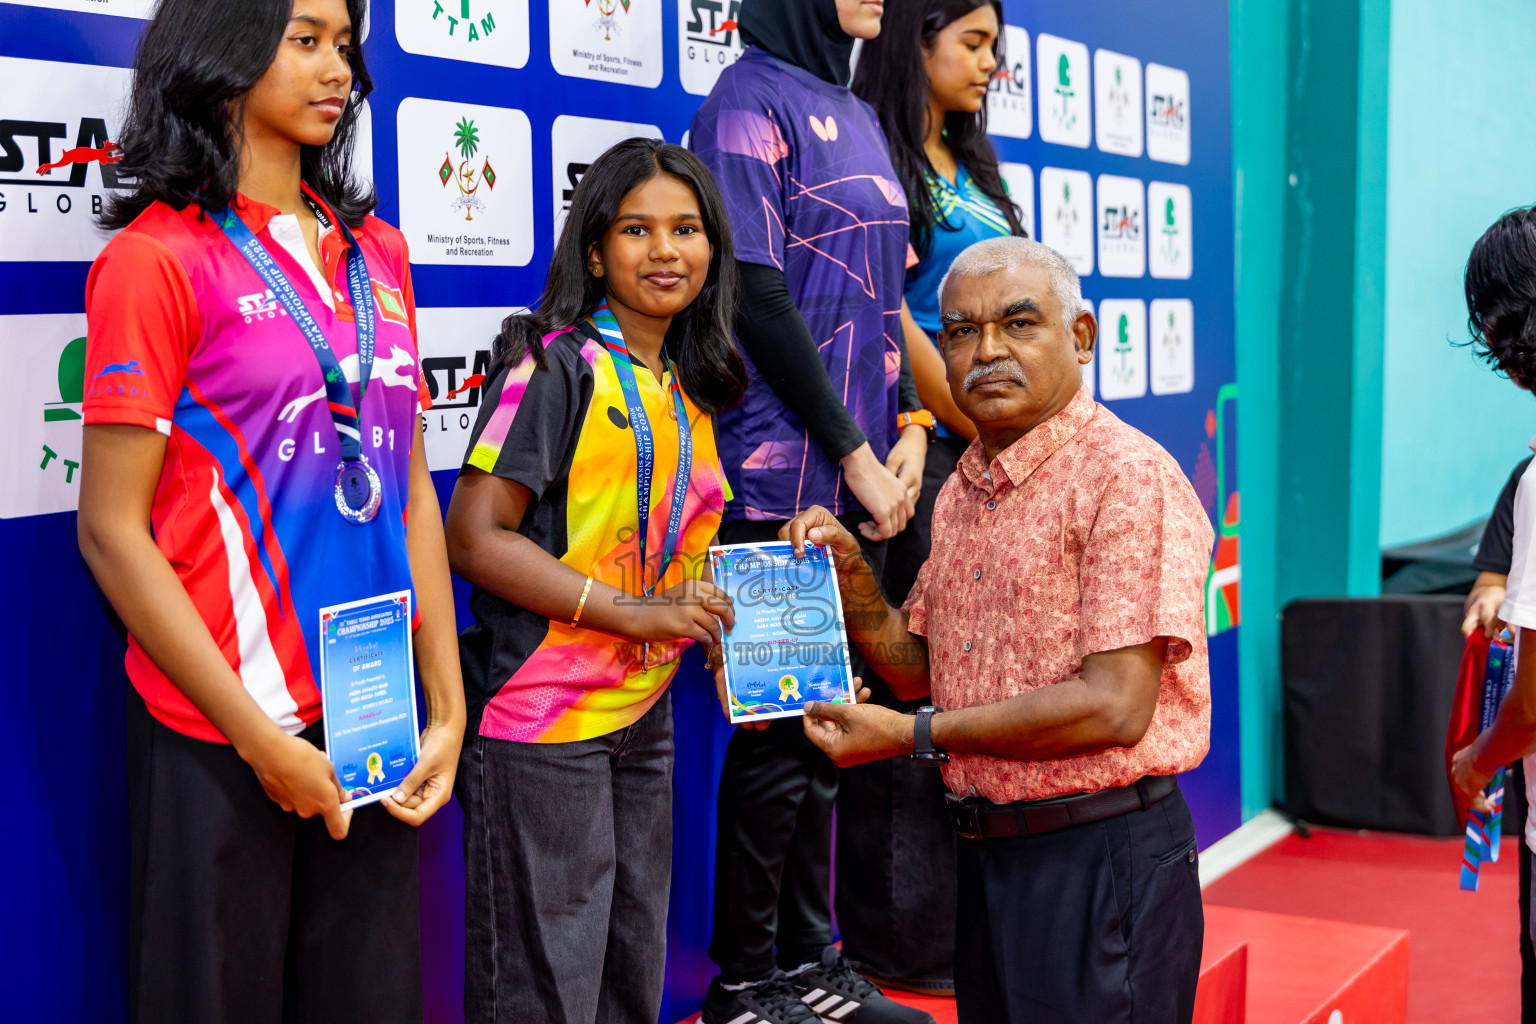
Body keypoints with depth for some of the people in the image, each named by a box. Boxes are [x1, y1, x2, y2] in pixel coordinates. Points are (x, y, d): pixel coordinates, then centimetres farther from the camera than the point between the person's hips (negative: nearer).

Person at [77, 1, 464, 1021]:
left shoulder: (378, 252, 10)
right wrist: (264, 742, -12)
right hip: (223, 737, -5)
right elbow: (111, 529, -10)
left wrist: (449, 704, 6)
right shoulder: (159, 256, -7)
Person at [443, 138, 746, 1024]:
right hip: (543, 720, -7)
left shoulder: (689, 388, 13)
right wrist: (627, 611, -21)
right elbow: (474, 536, -17)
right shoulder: (559, 365, -10)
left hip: (646, 716, 8)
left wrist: (706, 609, 4)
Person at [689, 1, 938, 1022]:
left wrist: (908, 425, 5)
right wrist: (854, 454, -12)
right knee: (781, 729, -2)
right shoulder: (753, 98, -7)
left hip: (861, 469, 8)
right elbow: (757, 296, -14)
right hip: (785, 473, -8)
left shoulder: (857, 114, 18)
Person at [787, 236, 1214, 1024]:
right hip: (985, 854, 8)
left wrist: (912, 736, -15)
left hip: (1101, 861, -7)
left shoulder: (1130, 478, -15)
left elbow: (1115, 708, -21)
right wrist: (849, 574, -1)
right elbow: (922, 669, 17)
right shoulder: (962, 490, 11)